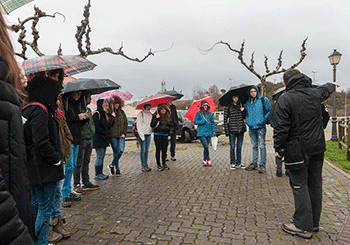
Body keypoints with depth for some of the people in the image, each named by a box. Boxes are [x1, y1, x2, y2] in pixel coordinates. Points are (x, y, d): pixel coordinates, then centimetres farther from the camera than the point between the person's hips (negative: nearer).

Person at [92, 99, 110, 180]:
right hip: (98, 139, -9)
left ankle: (100, 173, 15)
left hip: (104, 139, 9)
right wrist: (104, 133, -12)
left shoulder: (103, 114, 17)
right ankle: (97, 174, 2)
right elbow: (96, 127, -17)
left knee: (102, 157, 10)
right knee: (99, 156, -6)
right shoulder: (97, 114, -10)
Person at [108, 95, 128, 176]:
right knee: (115, 152, 0)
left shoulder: (121, 112, 11)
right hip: (113, 135, -2)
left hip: (121, 136, 3)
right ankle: (117, 169, 13)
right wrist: (112, 116, -17)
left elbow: (125, 123, 13)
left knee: (121, 150, -13)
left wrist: (124, 133, 3)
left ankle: (112, 165, 4)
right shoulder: (109, 113, 1)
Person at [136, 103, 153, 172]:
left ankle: (146, 164, 15)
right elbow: (138, 125, -8)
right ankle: (143, 166, 1)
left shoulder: (150, 114, 14)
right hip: (142, 134, -6)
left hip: (148, 134, 6)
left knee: (147, 150, 8)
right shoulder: (140, 114, -5)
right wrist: (141, 135, -13)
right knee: (143, 150, -5)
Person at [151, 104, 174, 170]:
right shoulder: (155, 116, -2)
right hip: (157, 135, -3)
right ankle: (158, 165, 9)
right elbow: (152, 125, -8)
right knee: (158, 150, 1)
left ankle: (164, 164, 20)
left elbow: (171, 126, 14)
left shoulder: (168, 117, 9)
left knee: (164, 150, 7)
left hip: (165, 135, 3)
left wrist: (170, 134, 4)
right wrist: (156, 119, -19)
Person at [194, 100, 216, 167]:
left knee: (206, 147, 6)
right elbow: (195, 122, -1)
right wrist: (203, 121, -13)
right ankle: (208, 160, 2)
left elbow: (213, 123, 13)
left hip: (208, 133, 3)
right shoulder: (199, 113, 2)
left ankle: (205, 161, 18)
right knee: (206, 147, -13)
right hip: (201, 133, -3)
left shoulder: (210, 114, 11)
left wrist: (214, 132, 6)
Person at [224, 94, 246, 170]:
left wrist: (243, 111, -7)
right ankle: (232, 163, 11)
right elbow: (225, 120, -1)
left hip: (241, 129, 3)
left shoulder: (241, 106, 10)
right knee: (232, 147, 1)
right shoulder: (228, 107, 0)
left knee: (239, 147, 10)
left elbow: (244, 117, 12)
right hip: (232, 130, -3)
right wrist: (226, 130, -7)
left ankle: (239, 162, 21)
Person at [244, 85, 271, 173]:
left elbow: (269, 111, 2)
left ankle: (263, 165, 3)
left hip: (260, 127, -4)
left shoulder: (263, 100, 1)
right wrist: (247, 121, 11)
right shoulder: (247, 103, 14)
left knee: (262, 146, -4)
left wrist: (264, 119, -5)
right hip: (251, 128, 5)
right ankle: (254, 163, 20)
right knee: (254, 146, 12)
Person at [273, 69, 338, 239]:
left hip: (298, 150, -6)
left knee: (299, 185, -1)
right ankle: (314, 222, 26)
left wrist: (278, 147, -6)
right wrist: (333, 85, 55)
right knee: (315, 184, 14)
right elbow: (325, 90, 32)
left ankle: (303, 226, 4)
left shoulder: (285, 99, -13)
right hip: (317, 148, 7)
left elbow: (281, 127, -16)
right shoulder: (314, 93, 6)